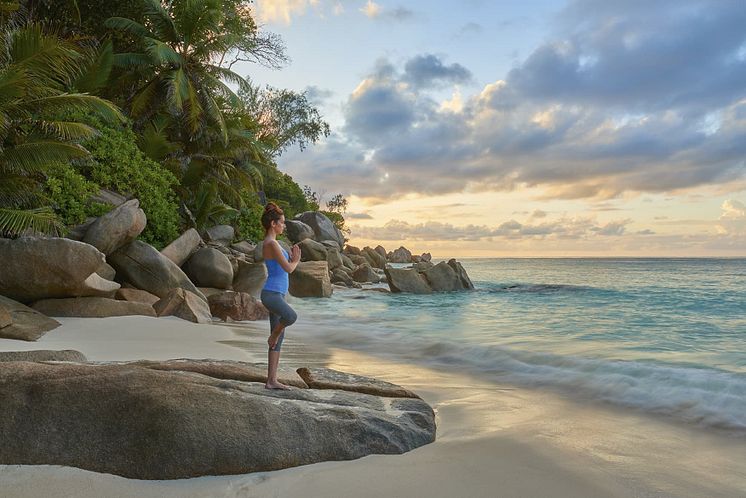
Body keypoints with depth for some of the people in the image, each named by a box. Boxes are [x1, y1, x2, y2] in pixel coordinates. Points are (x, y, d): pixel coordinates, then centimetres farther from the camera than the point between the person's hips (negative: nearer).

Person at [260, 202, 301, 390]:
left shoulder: (271, 243, 18)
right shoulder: (271, 243, -13)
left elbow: (284, 267, 26)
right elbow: (288, 269, -18)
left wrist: (292, 259, 10)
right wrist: (295, 261, 2)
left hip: (278, 295, 10)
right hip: (271, 294, -10)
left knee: (279, 339, 8)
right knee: (291, 317, -36)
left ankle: (272, 381, 11)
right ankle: (273, 336, -4)